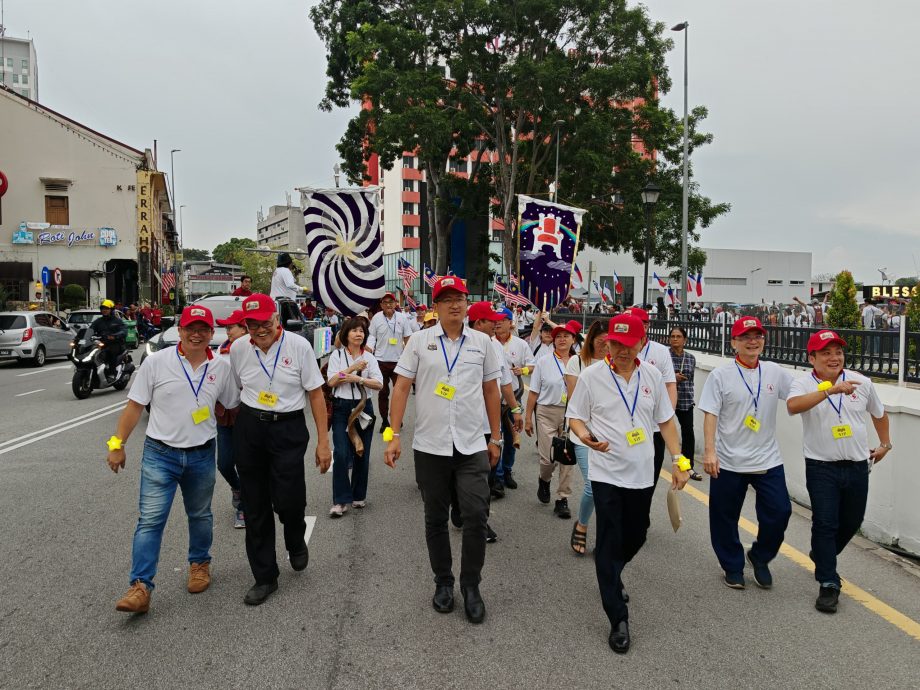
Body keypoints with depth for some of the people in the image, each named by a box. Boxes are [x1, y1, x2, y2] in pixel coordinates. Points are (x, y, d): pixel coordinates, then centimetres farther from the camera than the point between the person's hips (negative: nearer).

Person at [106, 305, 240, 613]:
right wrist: (117, 444, -4)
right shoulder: (156, 362, -6)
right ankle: (140, 587, -1)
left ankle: (200, 563, 39)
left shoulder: (222, 367, 0)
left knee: (200, 516, 17)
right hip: (160, 453, -2)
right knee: (150, 520, -6)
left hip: (202, 455, 2)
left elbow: (232, 406, 11)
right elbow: (134, 406, -2)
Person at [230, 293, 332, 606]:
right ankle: (264, 577, 23)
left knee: (287, 499, -11)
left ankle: (296, 542, 27)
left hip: (289, 429, -3)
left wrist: (323, 441, -8)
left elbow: (316, 394, -5)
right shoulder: (238, 348, 0)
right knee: (255, 507, 7)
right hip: (249, 429, 3)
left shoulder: (299, 346, -8)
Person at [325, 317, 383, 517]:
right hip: (341, 408, -2)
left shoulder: (369, 357, 6)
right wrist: (353, 368, -15)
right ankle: (340, 501, -3)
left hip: (363, 407, 2)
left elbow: (379, 384, -3)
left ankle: (359, 496, 24)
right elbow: (331, 381, -9)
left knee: (362, 454, 8)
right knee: (341, 454, -11)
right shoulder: (337, 355, 2)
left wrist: (358, 379, -16)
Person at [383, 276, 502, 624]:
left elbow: (491, 390, 10)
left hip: (473, 446, 1)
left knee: (476, 517, -2)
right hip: (430, 446, 0)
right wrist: (393, 434, -8)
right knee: (435, 519, 12)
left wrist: (495, 438, 10)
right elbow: (401, 387, -1)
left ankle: (471, 585, 19)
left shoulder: (481, 342, 5)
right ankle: (443, 582, 32)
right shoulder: (419, 341, 0)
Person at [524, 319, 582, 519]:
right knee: (549, 457, -4)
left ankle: (563, 499, 13)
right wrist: (528, 417, 3)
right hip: (547, 412, -1)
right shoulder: (543, 362, 2)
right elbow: (534, 392, 4)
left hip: (571, 413, 1)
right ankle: (544, 480, 30)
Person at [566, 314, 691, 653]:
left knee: (635, 538, 18)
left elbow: (665, 420, 10)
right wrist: (586, 436, -23)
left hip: (642, 474, 4)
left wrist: (678, 460, 5)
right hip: (606, 474, -4)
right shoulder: (591, 376, -8)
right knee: (610, 545, -2)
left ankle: (610, 577, 47)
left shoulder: (652, 375, 3)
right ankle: (618, 620, 9)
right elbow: (575, 416, -1)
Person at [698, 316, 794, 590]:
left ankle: (760, 557, 28)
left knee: (779, 513, 1)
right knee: (725, 517, 8)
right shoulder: (720, 375, -6)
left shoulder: (776, 372, 4)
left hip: (768, 460, 3)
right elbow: (710, 415, -9)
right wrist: (710, 451, -16)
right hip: (728, 462, -2)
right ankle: (733, 567, 30)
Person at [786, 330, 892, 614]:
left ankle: (822, 555, 44)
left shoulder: (862, 382, 1)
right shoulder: (804, 384, -11)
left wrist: (885, 444, 23)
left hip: (857, 466, 5)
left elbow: (879, 413, 19)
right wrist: (831, 389, -42)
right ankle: (828, 584, 7)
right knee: (825, 523, -4)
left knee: (852, 521, 18)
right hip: (821, 467, -4)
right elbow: (793, 405, -35)